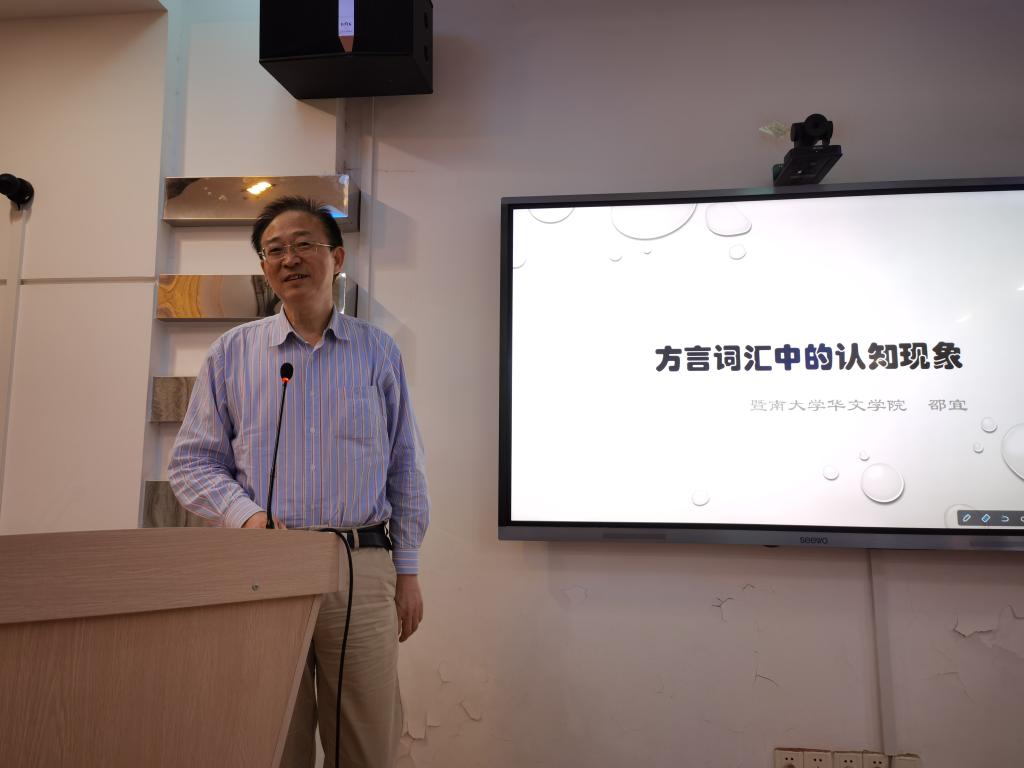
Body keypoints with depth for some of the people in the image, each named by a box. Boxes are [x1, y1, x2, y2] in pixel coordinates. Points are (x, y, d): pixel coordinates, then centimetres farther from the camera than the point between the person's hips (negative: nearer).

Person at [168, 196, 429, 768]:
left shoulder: (378, 351, 9)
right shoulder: (232, 352, 9)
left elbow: (405, 467, 9)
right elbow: (192, 462, 10)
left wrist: (408, 570, 6)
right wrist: (246, 515, -9)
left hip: (363, 568, 0)